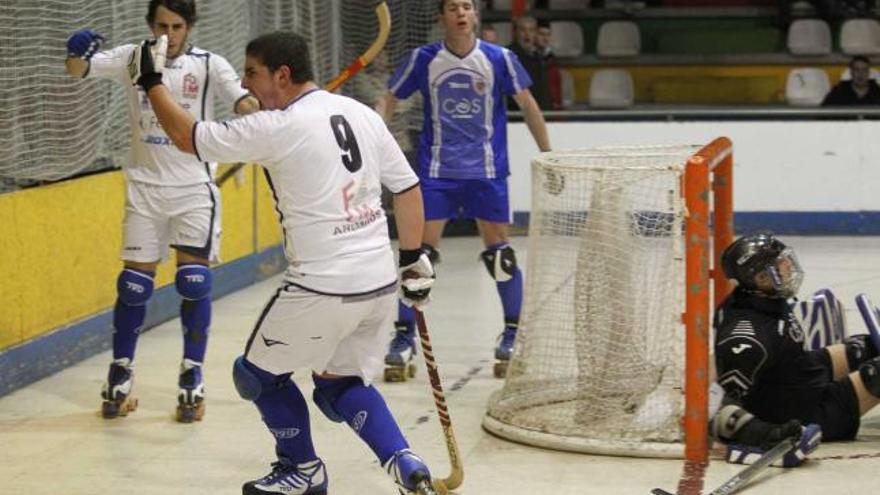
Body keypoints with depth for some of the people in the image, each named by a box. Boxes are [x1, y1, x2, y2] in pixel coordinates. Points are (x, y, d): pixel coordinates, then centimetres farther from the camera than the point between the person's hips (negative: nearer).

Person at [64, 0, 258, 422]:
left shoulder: (209, 65, -6)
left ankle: (192, 381, 5)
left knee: (194, 280, -7)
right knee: (135, 282, 3)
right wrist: (77, 52, -31)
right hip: (146, 186, 1)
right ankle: (120, 377, 19)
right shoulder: (132, 58, -1)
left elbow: (244, 104, -18)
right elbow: (77, 70, -8)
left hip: (194, 188, -1)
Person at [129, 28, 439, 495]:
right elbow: (408, 188, 10)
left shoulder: (278, 128, -14)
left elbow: (187, 137, -6)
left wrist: (151, 81, 8)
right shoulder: (362, 114, 6)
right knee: (339, 384, 22)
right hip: (380, 283, 7)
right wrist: (413, 260, 19)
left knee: (259, 374, 16)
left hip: (322, 289, -7)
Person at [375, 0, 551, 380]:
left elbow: (527, 105, 4)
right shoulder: (423, 60, -2)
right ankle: (404, 336, 5)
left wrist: (547, 156, 5)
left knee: (498, 251, 2)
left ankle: (514, 333, 17)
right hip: (436, 173, 0)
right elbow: (389, 100, 3)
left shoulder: (499, 59, -3)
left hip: (487, 171, 0)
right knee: (420, 251, -4)